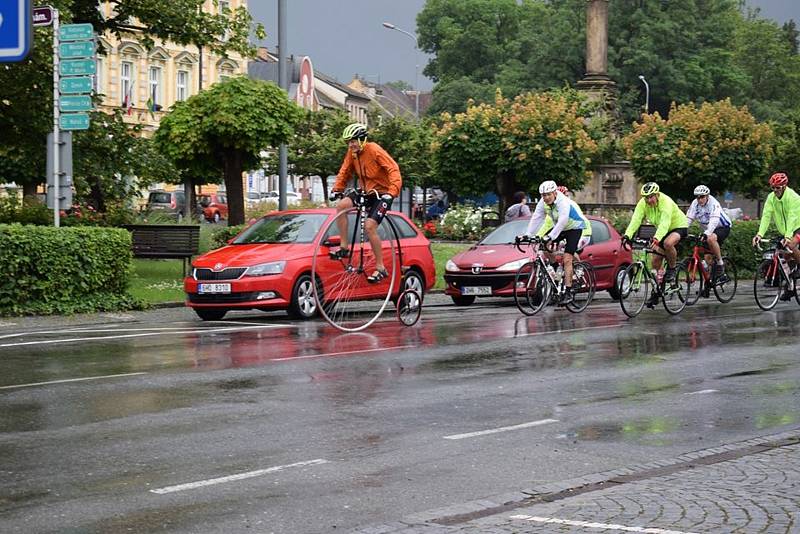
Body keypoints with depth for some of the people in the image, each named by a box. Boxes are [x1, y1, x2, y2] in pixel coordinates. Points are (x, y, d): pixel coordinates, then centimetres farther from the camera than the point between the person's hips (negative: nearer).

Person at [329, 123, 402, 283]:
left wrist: (392, 192, -37)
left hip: (382, 193, -6)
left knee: (369, 226, -21)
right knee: (341, 205, -18)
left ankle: (380, 268, -11)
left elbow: (393, 169, -25)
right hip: (365, 191, 6)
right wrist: (337, 190, -8)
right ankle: (344, 247, -8)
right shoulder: (352, 153, 0)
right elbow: (344, 172, 8)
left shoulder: (374, 150, -19)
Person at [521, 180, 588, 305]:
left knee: (567, 259, -17)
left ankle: (568, 292, -16)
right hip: (560, 228, 7)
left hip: (574, 228, -7)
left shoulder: (563, 202, -31)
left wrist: (550, 236, -51)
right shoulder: (543, 203, -11)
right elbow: (536, 219, -15)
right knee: (544, 244, -13)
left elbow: (562, 221, -41)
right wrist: (527, 236, -25)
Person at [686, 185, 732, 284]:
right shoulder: (695, 204, -10)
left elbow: (714, 221, -39)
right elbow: (688, 219, -13)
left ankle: (720, 264, -22)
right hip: (708, 230, 7)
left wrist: (706, 234, -53)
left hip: (723, 227, -7)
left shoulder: (713, 203, -27)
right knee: (707, 257, -1)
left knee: (711, 239, -36)